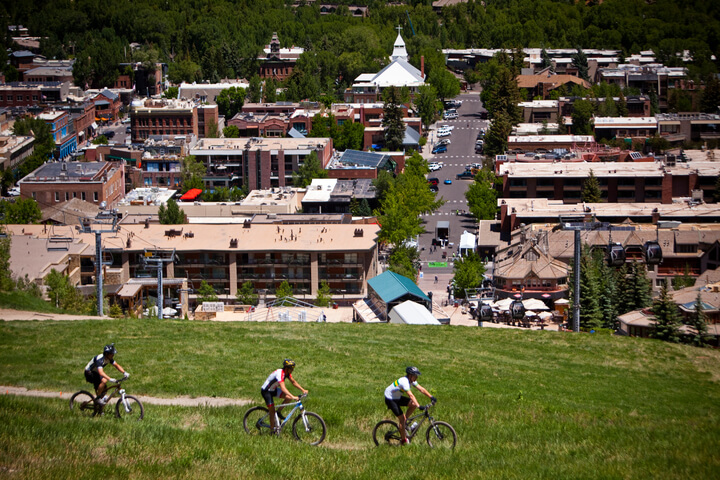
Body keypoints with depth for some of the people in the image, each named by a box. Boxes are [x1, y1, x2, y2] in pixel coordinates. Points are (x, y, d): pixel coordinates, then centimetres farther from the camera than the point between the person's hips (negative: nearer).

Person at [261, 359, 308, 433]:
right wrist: (293, 397, -52)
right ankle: (273, 429, 6)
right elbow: (283, 388, -43)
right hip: (266, 391, -8)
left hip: (273, 390, 8)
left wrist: (303, 390, -9)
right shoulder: (280, 373, -33)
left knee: (288, 397, -13)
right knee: (272, 411, -6)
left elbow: (293, 382, 4)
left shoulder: (287, 372, -6)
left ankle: (279, 411, 5)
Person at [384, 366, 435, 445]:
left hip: (397, 397, 9)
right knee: (402, 417, -11)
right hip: (390, 399, -9)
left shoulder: (411, 380, -4)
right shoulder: (404, 382, -31)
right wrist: (419, 406, -46)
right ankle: (404, 440, 1)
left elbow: (421, 389, -4)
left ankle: (403, 423, 6)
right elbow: (411, 395, -40)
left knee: (413, 404, -8)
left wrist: (431, 397, -14)